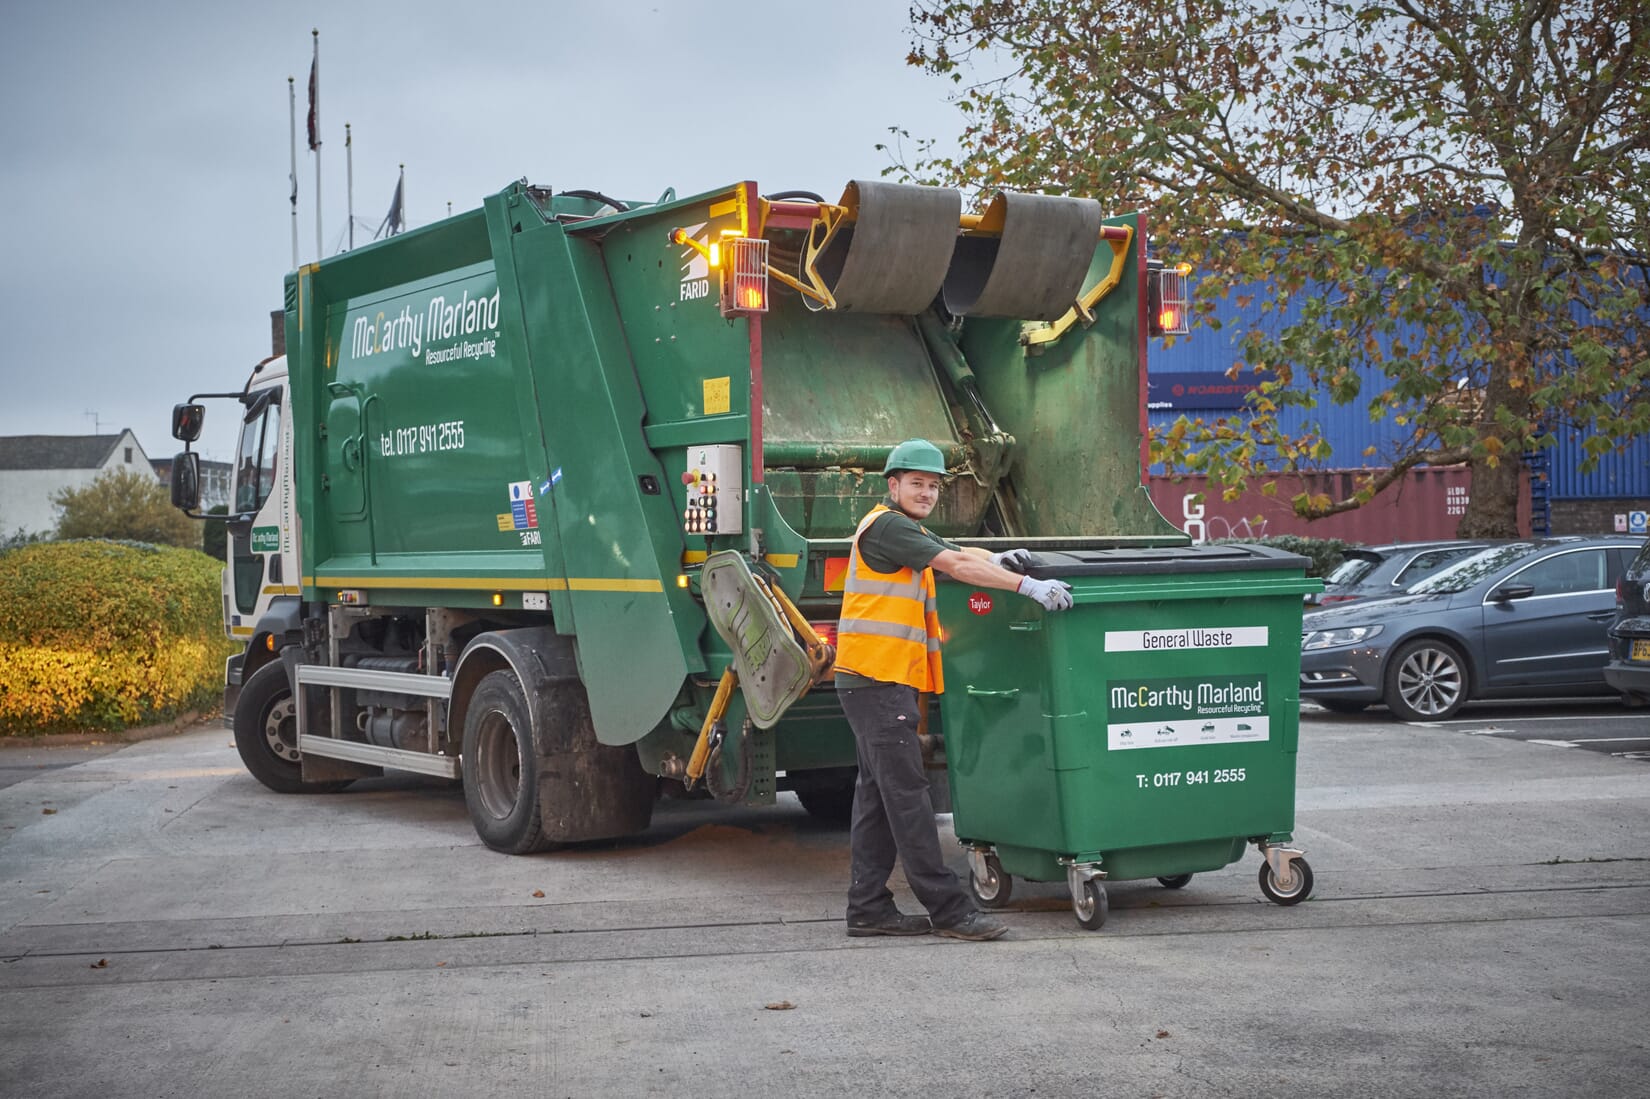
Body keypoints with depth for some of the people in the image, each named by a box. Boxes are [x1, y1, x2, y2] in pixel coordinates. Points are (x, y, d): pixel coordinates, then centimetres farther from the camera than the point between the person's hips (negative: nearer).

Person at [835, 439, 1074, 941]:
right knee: (906, 792, -10)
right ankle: (948, 909, -11)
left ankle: (868, 907, 13)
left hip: (891, 680, 11)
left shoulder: (911, 531, 21)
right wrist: (1028, 585, -20)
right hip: (877, 678, -11)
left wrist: (994, 560, 3)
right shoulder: (886, 525, -10)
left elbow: (959, 553, 26)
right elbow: (954, 566, -16)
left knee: (878, 794, 10)